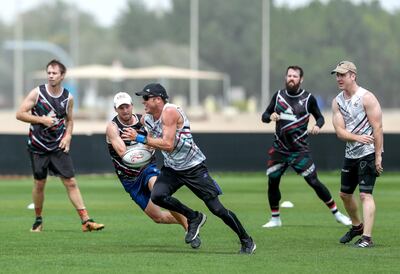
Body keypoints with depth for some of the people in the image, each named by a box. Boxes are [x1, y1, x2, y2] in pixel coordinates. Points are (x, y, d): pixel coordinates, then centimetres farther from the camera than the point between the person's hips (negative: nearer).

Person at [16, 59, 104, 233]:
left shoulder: (68, 97, 2)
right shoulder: (37, 93, -7)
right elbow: (20, 114, -8)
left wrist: (68, 136, -1)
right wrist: (42, 119, -17)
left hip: (59, 146, 2)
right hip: (38, 146, -2)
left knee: (71, 182, -4)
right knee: (39, 184, 5)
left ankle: (86, 221, -6)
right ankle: (38, 220, 23)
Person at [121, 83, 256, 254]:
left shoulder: (170, 112, -23)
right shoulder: (147, 118, 1)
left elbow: (168, 145, -31)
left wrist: (140, 138, -29)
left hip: (194, 167, -7)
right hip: (171, 168, 7)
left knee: (216, 208, -6)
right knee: (157, 196, -21)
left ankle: (247, 241, 12)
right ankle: (193, 218, 3)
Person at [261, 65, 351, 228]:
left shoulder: (308, 98, -2)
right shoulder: (279, 95, 6)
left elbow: (320, 117, 8)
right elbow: (264, 116, 10)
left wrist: (317, 126, -14)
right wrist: (270, 117, -13)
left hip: (299, 150, -3)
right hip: (279, 149, 3)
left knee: (314, 182, -8)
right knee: (272, 183, 2)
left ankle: (336, 213, 3)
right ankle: (275, 218, 19)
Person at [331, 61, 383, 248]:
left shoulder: (366, 97, -12)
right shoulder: (337, 102, 5)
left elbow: (377, 128, -15)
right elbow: (340, 131, -3)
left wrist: (378, 156, -19)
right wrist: (358, 137, -23)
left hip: (369, 153, -7)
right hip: (350, 153, 7)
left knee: (365, 194, -15)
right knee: (345, 193, 17)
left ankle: (367, 238, -18)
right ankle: (357, 226, 39)